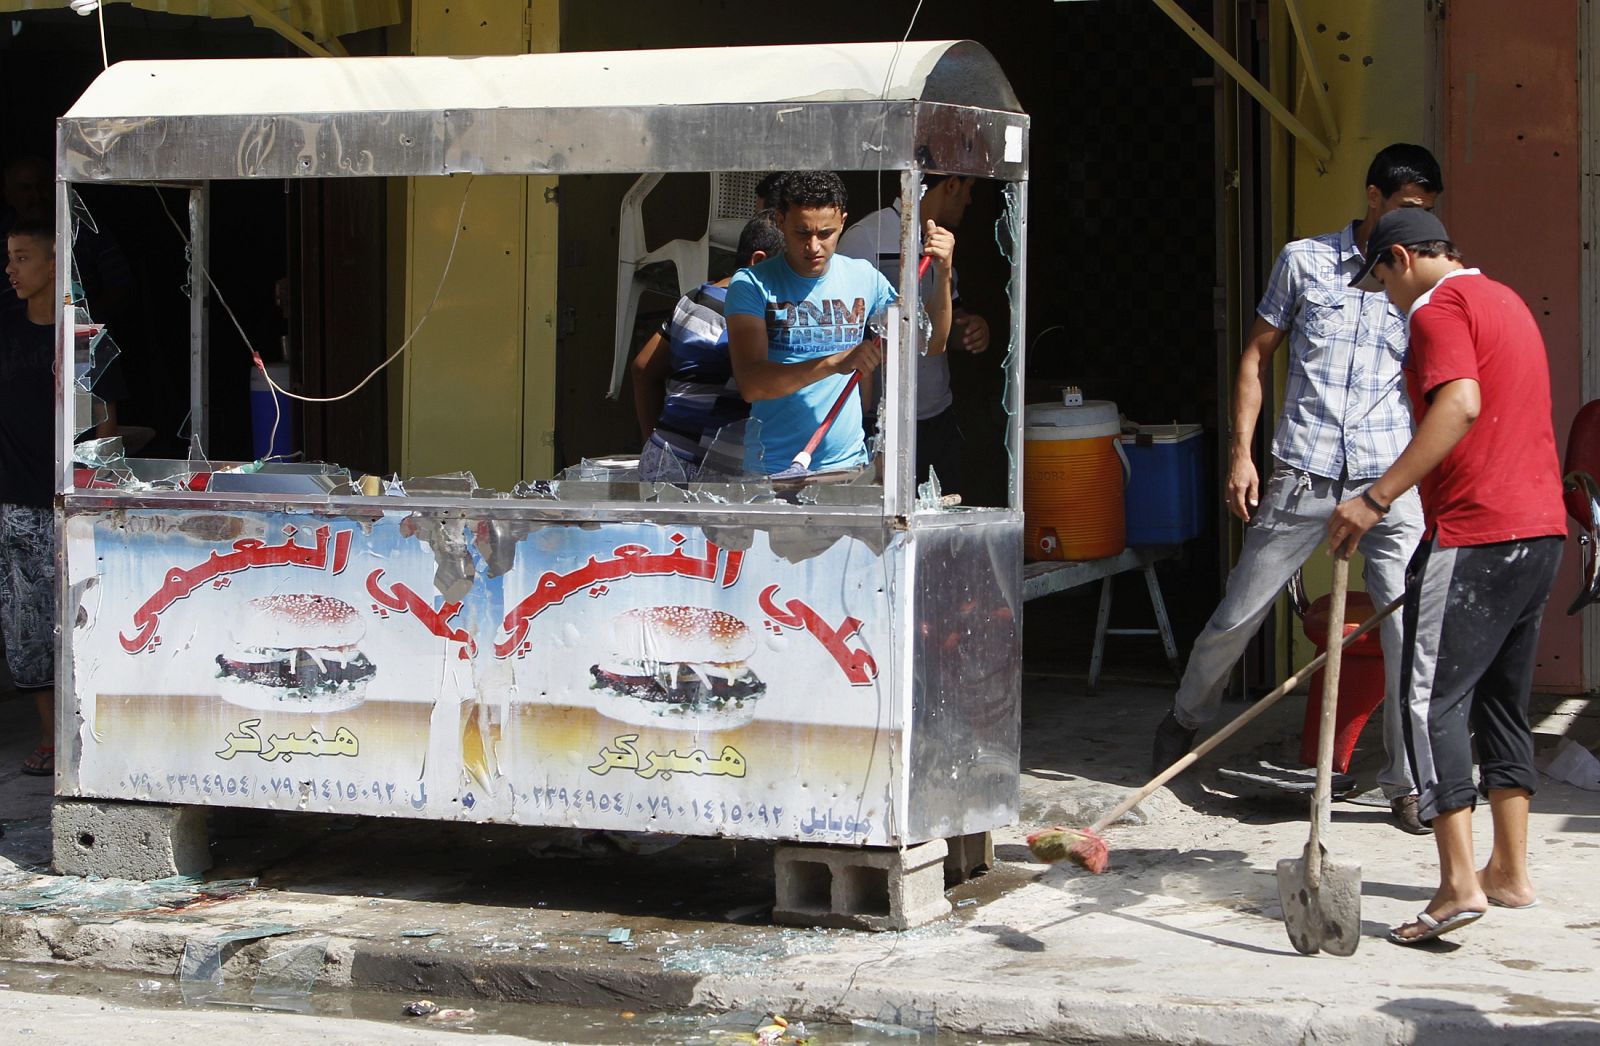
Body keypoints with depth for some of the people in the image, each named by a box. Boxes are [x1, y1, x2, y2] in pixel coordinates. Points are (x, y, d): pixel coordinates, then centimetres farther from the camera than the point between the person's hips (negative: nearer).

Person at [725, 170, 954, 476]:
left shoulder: (863, 277, 6)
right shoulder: (751, 284, -7)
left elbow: (930, 344, 14)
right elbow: (750, 384, -20)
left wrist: (942, 274, -1)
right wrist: (836, 362, -30)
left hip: (848, 462, 3)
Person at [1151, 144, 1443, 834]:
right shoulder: (1305, 261, 3)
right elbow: (1257, 357, 9)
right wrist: (1241, 454, 3)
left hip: (1392, 481, 0)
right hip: (1300, 478, 0)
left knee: (1411, 631, -8)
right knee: (1239, 614, 9)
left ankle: (1406, 783, 5)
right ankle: (1185, 717, 36)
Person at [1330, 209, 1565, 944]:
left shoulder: (1440, 309, -8)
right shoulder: (1502, 299, 22)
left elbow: (1460, 405, -25)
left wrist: (1376, 499, -27)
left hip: (1476, 534, -9)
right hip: (1541, 528, 9)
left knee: (1434, 701, -9)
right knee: (1502, 698, 17)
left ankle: (1459, 884, -17)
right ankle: (1510, 872, 21)